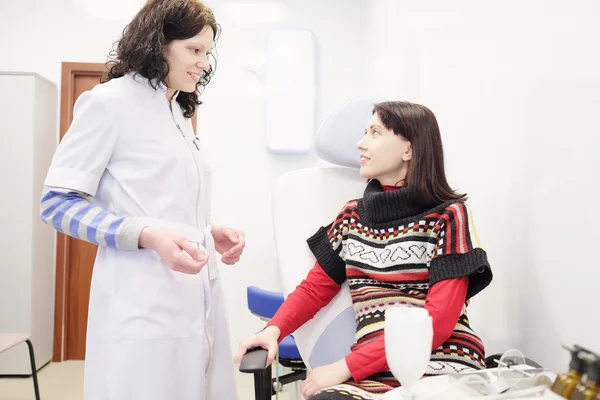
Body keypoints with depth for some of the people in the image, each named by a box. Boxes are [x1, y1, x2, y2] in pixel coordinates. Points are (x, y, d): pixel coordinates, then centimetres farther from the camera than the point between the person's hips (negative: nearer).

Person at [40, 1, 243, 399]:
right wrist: (148, 236, -21)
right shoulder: (109, 102, -6)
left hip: (196, 295, 8)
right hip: (145, 303, -7)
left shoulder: (179, 113, 17)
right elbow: (58, 202, -10)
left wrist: (208, 232, 6)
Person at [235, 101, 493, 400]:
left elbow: (438, 321, -10)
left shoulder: (448, 215, -2)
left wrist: (346, 367, -15)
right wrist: (273, 330, -5)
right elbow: (314, 288, 16)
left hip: (443, 372, -3)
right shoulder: (352, 216, 13)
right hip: (375, 373, 3)